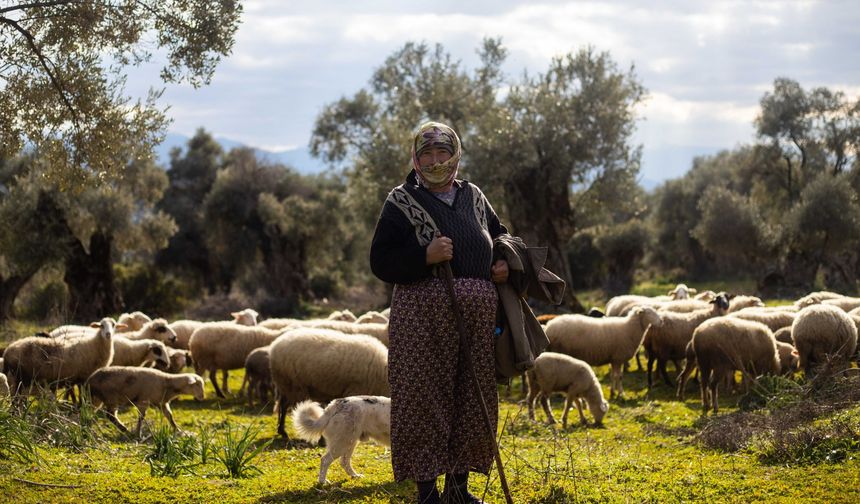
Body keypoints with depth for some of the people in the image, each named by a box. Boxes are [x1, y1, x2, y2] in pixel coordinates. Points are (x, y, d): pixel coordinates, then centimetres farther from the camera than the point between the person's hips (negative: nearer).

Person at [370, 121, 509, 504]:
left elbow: (499, 236, 31)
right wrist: (425, 256, -21)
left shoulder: (473, 197, 15)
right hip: (424, 317, -5)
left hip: (477, 315, 5)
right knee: (424, 400, -6)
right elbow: (381, 261, -6)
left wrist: (505, 265, 10)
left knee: (473, 400, 8)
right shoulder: (401, 203, 1)